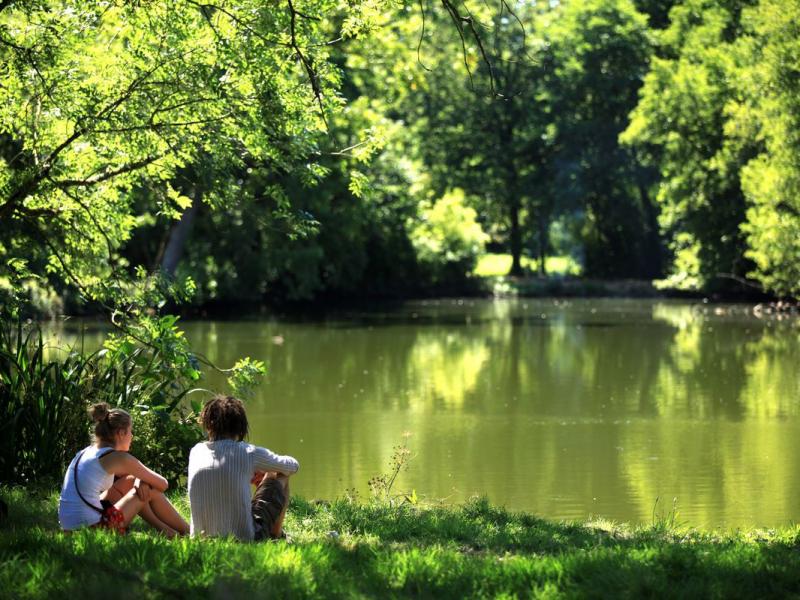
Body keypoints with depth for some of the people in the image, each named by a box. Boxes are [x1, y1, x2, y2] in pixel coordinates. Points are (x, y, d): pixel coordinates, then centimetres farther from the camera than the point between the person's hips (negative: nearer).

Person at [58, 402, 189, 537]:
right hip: (92, 528, -8)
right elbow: (162, 484, 3)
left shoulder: (87, 452, 16)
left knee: (130, 481, 24)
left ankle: (162, 528, 30)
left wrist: (139, 481, 13)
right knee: (152, 491, 10)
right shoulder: (119, 457, -7)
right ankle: (187, 532, 24)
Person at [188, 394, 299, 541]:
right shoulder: (249, 453, -8)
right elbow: (293, 466, 10)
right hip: (245, 538, -4)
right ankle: (275, 535, 35)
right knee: (280, 476, 18)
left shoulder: (196, 452, 2)